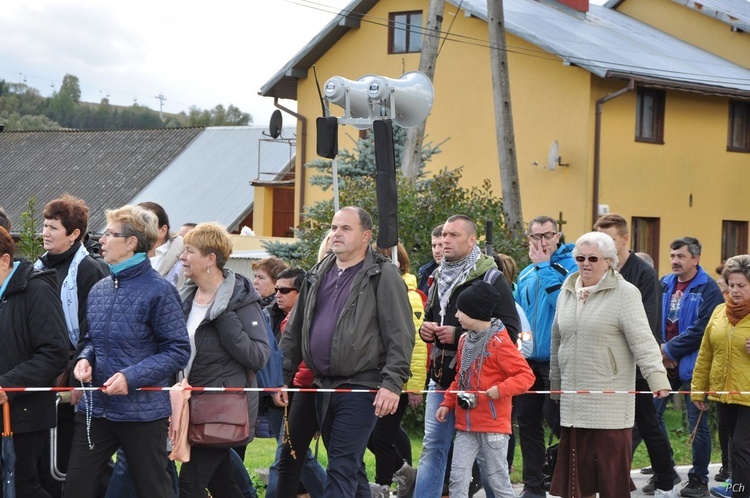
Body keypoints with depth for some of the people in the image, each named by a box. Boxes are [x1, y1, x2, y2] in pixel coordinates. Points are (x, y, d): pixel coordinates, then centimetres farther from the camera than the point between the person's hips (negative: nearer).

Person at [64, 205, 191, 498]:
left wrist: (132, 377, -22)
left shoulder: (159, 291, -12)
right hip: (95, 408, 6)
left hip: (143, 412, -6)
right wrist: (84, 359, -2)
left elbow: (178, 351, -14)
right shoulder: (99, 289, 9)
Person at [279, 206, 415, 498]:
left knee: (342, 468, -10)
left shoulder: (383, 276, -6)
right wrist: (283, 376, 15)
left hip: (361, 388, -7)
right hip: (324, 386, 7)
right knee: (350, 466, 15)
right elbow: (294, 331, 19)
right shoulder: (317, 276, 14)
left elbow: (401, 336, -11)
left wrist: (392, 383, -19)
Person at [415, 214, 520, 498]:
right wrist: (426, 329, 4)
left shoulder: (491, 280, -9)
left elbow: (510, 331, -15)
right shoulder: (439, 278, 14)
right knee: (433, 446, 5)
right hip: (441, 378, 6)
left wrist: (458, 334, -19)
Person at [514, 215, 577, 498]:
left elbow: (562, 301, -24)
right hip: (527, 360, 7)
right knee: (527, 421, 9)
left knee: (555, 418, -6)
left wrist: (544, 265, -19)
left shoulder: (571, 266, -7)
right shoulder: (526, 275, 14)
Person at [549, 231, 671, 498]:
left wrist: (657, 378, -27)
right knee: (577, 476, 8)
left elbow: (643, 340, -15)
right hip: (573, 403, 6)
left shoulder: (625, 293, -6)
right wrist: (556, 385, 24)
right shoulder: (566, 293, 13)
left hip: (611, 403, -6)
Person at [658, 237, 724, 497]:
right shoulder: (665, 284, 8)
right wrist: (660, 350, -6)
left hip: (691, 365, -6)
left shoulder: (708, 288, -11)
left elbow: (701, 329, -18)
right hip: (664, 364, 7)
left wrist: (670, 349, -14)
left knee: (697, 423, 1)